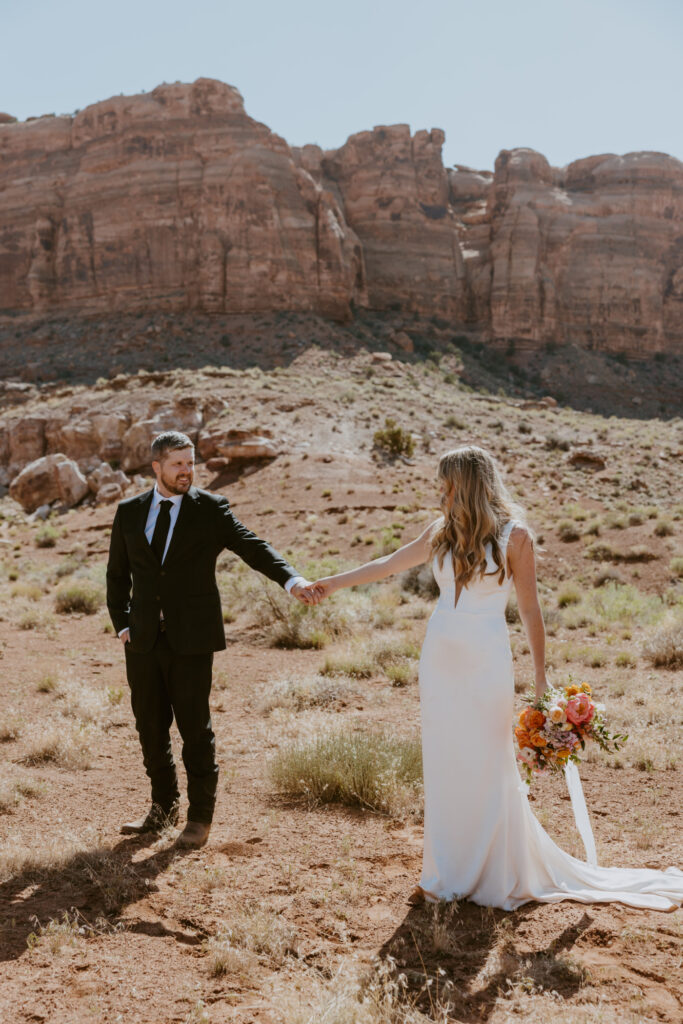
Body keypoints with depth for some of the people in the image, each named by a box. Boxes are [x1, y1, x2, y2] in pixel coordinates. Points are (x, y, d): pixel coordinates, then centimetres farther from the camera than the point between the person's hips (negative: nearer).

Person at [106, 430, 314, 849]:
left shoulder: (211, 509, -1)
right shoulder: (129, 512, 8)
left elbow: (253, 547, -13)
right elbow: (117, 574, 17)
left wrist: (292, 580, -29)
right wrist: (122, 624, 7)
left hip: (192, 641, -3)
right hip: (144, 641, 4)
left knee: (195, 728, 1)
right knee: (151, 727, 12)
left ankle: (201, 816, 18)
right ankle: (164, 807, 31)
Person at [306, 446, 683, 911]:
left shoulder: (514, 536, -7)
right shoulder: (442, 533, 8)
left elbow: (530, 608, -3)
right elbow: (388, 565, 18)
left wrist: (541, 674, -1)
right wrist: (331, 583, 22)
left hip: (486, 663, -5)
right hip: (440, 661, 5)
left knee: (488, 767, 3)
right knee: (444, 767, 9)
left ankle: (502, 877, 20)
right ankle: (448, 876, 21)